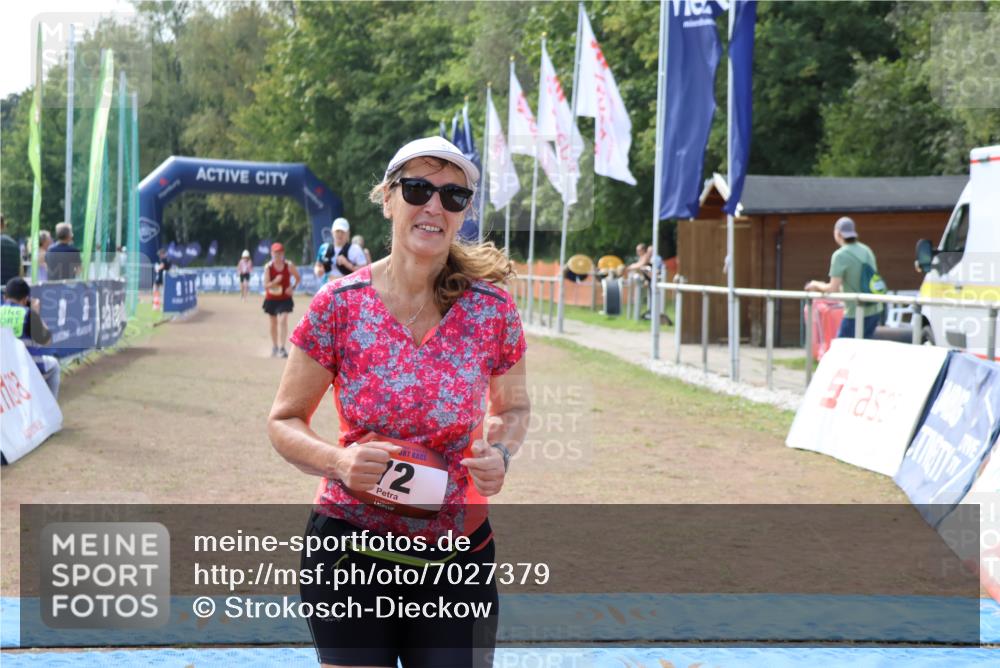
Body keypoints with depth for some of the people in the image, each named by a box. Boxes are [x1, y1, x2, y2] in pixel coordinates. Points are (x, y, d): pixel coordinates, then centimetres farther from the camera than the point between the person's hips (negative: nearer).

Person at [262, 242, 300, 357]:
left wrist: (293, 287, -11)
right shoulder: (268, 267, -10)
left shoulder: (289, 265, -9)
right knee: (274, 323, 14)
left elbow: (298, 278, 5)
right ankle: (274, 347, 32)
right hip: (271, 299, 2)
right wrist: (275, 281, -32)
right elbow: (266, 285, -14)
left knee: (283, 320, -19)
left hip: (285, 299, -1)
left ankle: (282, 348, -20)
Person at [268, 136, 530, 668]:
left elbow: (513, 408, 12)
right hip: (350, 548, -1)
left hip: (458, 551, 1)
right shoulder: (339, 304, -8)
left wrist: (500, 452, -10)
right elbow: (284, 422, 0)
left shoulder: (492, 309, -5)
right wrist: (338, 461, -20)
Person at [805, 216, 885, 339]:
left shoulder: (840, 255, -12)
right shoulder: (867, 250, 10)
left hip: (856, 314, -7)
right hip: (875, 311, 7)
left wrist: (817, 285, 4)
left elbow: (833, 289, -14)